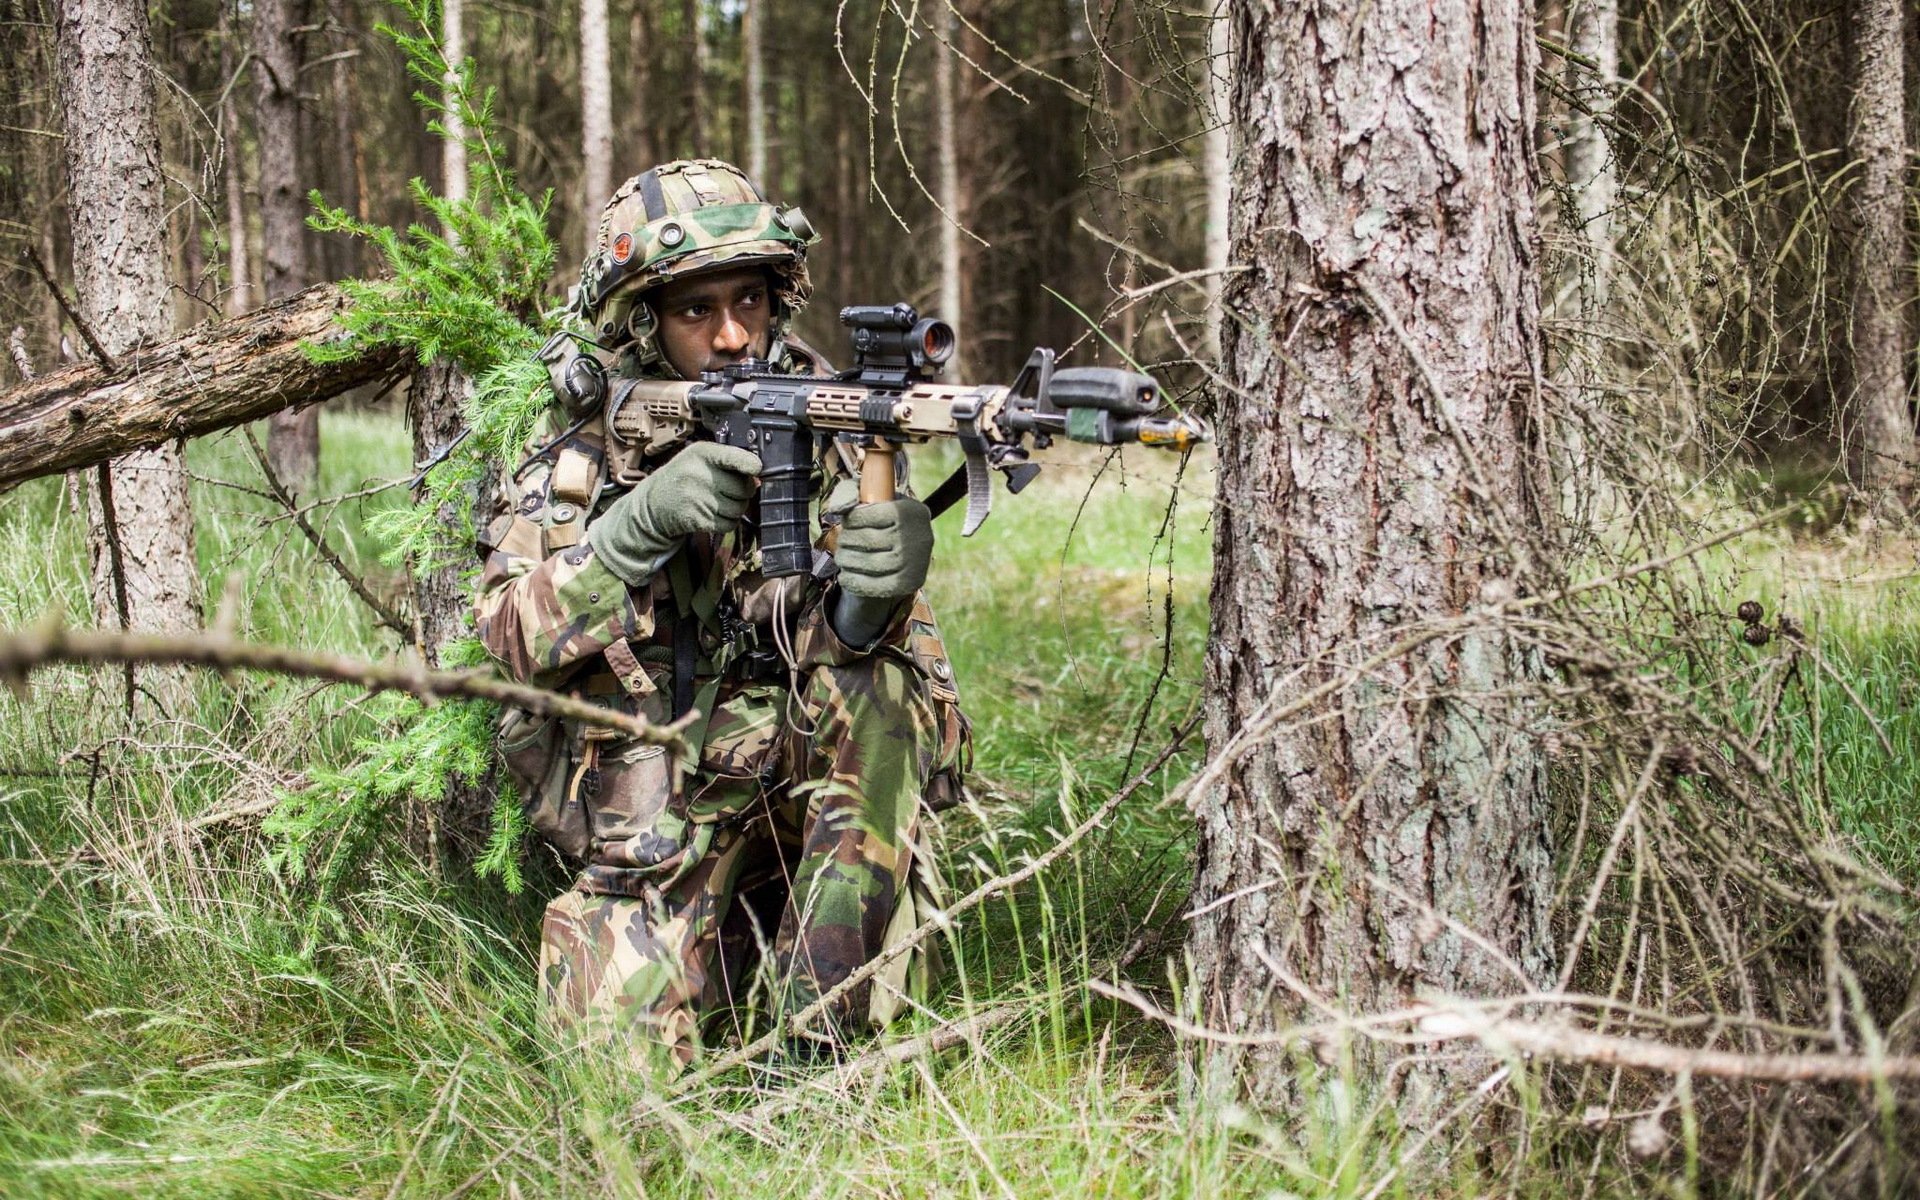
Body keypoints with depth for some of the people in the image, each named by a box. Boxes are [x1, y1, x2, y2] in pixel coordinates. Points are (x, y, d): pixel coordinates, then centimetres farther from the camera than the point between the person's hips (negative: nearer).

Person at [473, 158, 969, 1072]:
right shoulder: (583, 455, -2)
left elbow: (852, 629, -13)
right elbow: (509, 638, -14)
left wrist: (875, 592, -39)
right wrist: (642, 523, -29)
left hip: (798, 770, 1)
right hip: (652, 818, -1)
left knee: (878, 685, -30)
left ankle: (815, 1020, -23)